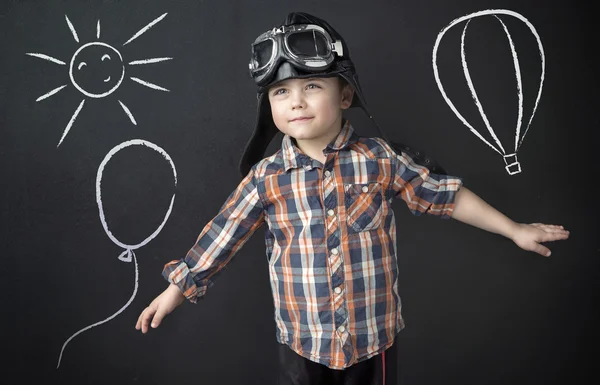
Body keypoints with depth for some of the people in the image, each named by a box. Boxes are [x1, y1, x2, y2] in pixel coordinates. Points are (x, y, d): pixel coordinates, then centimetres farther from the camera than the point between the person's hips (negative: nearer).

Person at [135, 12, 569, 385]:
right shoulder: (266, 178, -10)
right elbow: (221, 237, -2)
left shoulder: (381, 159, -10)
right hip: (303, 340, 0)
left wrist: (515, 230, 4)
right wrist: (178, 289, 5)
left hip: (375, 335, 0)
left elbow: (445, 195, -1)